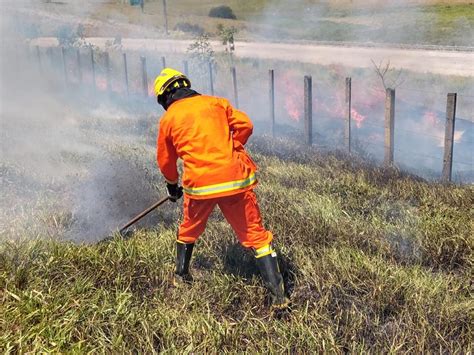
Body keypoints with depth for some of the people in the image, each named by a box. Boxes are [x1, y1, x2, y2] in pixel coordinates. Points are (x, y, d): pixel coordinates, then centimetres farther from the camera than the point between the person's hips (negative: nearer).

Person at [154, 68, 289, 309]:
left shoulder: (168, 119, 10)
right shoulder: (215, 103, 11)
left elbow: (165, 161, 19)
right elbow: (244, 125, 4)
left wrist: (172, 186, 37)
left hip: (200, 185, 0)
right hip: (234, 178, 0)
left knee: (189, 230, 28)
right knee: (255, 235, 4)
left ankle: (181, 276, 42)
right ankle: (278, 295, 0)